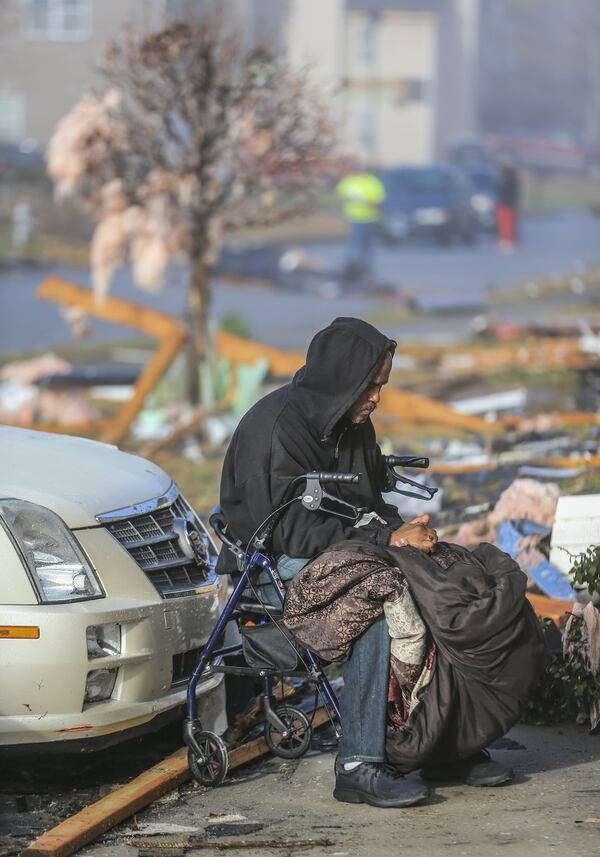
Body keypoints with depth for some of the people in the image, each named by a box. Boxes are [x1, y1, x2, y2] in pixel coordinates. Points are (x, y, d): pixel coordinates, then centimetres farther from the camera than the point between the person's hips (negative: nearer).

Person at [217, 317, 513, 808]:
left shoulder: (353, 424, 11)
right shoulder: (280, 424, -16)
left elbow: (371, 504, 17)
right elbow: (295, 529, -23)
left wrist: (403, 528, -6)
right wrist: (388, 539, -24)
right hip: (276, 568, -8)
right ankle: (359, 767, -35)